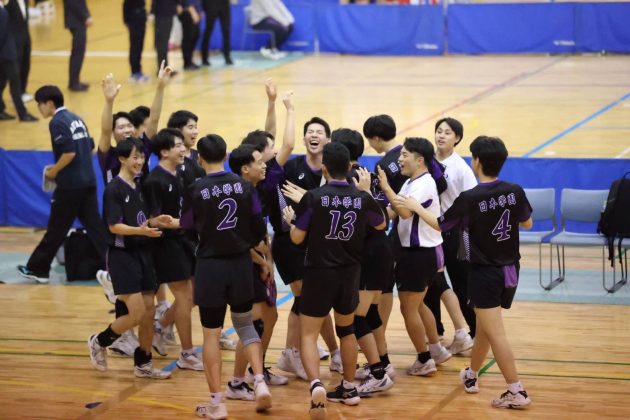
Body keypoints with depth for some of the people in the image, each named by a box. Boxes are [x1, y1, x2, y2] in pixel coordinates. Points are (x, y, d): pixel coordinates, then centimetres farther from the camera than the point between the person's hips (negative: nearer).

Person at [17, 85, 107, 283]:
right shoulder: (76, 119, 15)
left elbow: (69, 152, -22)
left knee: (56, 229, 2)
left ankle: (37, 269, 13)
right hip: (88, 181, 8)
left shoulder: (57, 122, -12)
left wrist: (54, 171, -7)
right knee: (94, 226, 6)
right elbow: (90, 147, 19)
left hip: (70, 185, -8)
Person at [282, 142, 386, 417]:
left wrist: (291, 219, 14)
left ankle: (315, 385, -23)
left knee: (308, 334, 0)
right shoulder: (362, 198, -3)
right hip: (349, 273, 4)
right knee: (346, 330, 23)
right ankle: (349, 388, 31)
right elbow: (381, 225, 17)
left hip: (319, 272, -4)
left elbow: (297, 238, -6)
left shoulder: (313, 197, -13)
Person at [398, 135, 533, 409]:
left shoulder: (469, 199, -18)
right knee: (484, 327, 23)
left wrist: (415, 207, 13)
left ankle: (516, 391, -9)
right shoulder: (515, 192, -5)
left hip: (484, 272, -6)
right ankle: (471, 375, 40)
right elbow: (527, 224, 13)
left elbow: (440, 225, -2)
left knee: (495, 334, -5)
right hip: (509, 270, 6)